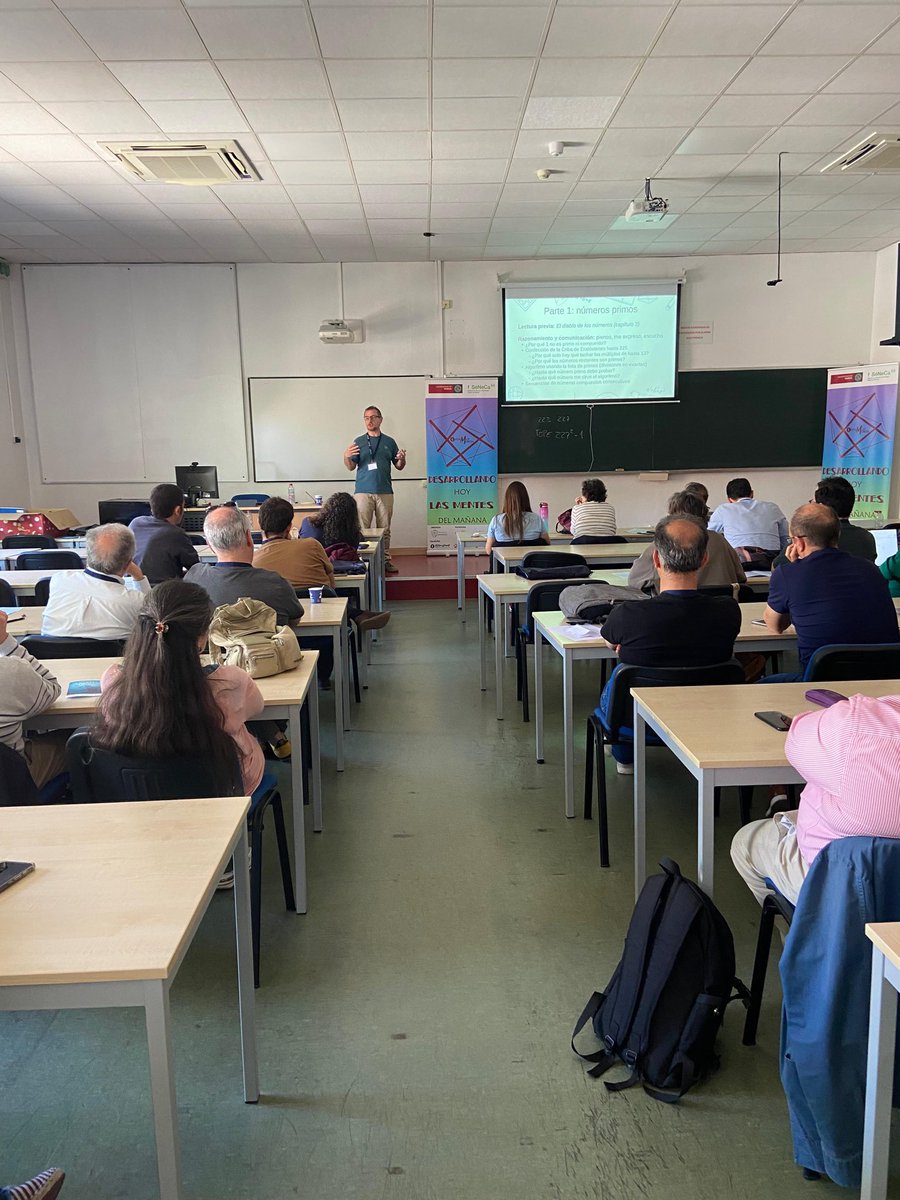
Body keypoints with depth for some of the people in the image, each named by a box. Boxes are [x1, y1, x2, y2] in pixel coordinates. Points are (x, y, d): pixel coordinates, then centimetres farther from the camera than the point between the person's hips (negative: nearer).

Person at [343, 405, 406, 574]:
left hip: (385, 492, 1)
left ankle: (385, 560, 9)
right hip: (363, 491, -1)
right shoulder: (358, 442, 8)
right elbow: (351, 467, 5)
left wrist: (402, 459, -10)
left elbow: (399, 467, 13)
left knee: (385, 529, 3)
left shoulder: (389, 442, 11)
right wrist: (346, 457, -16)